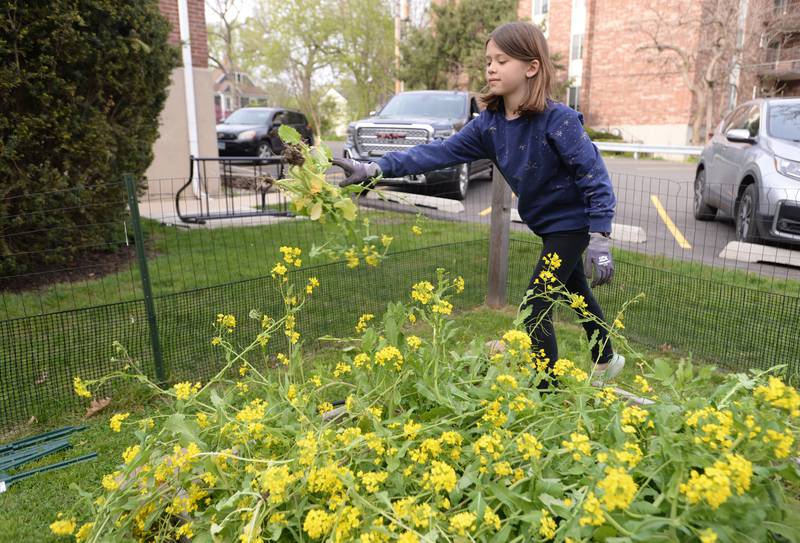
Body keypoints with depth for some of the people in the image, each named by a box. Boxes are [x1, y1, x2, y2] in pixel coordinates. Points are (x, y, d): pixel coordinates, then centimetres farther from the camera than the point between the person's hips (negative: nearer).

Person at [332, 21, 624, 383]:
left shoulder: (559, 120, -27)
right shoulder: (489, 123, -8)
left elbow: (595, 177, -23)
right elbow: (440, 151, -16)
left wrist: (599, 241, -24)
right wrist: (375, 169, -25)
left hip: (573, 223, -8)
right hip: (547, 225, 8)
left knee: (534, 309, -8)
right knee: (576, 293, 25)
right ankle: (607, 360, 51)